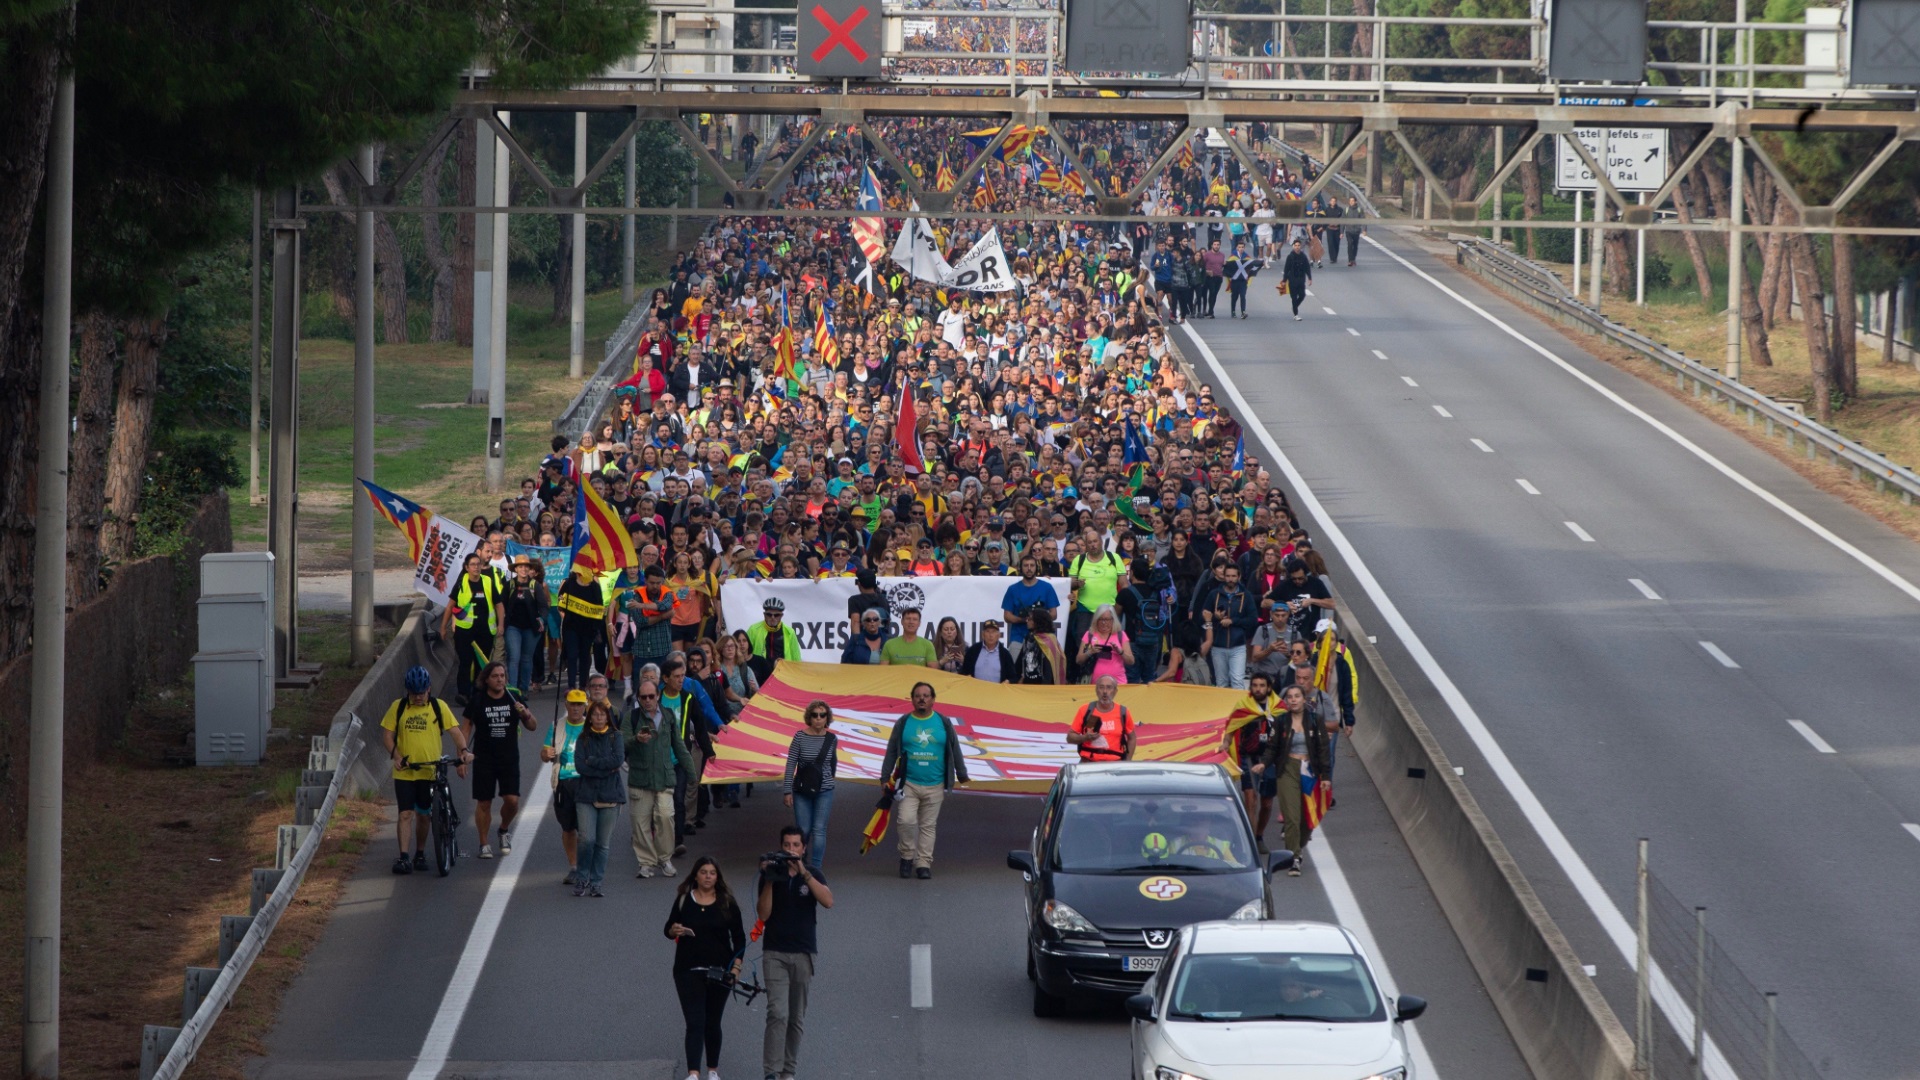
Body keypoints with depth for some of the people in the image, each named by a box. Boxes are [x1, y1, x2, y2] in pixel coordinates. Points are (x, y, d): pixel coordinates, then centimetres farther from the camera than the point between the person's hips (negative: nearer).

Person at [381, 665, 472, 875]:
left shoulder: (439, 707, 0)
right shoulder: (398, 708, 1)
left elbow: (455, 731, -4)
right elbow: (387, 734, 2)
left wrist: (463, 751, -22)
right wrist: (396, 755, -15)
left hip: (429, 771, 1)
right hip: (404, 772, -1)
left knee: (423, 815, 10)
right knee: (405, 814, -8)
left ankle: (420, 854, 25)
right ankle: (403, 857, -10)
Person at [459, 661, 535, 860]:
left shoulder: (515, 699, 5)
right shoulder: (476, 701, 0)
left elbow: (531, 726, 10)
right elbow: (465, 729, 3)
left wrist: (526, 714, -12)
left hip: (509, 759, 1)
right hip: (483, 759, -1)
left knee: (512, 800, -9)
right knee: (483, 803, 0)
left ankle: (504, 830, 19)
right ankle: (484, 844, 12)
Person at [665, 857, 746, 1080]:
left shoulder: (727, 903, 1)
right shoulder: (684, 900, 2)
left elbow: (739, 938, 4)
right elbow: (668, 929, 7)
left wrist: (736, 966, -5)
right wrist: (674, 931, -17)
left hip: (719, 971, 1)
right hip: (688, 971, -1)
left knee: (712, 1022, 10)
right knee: (695, 1022, -11)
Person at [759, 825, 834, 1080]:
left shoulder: (812, 874, 3)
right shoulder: (772, 874, 2)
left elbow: (828, 901, -15)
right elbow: (763, 915, -5)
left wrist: (804, 873, -23)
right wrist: (768, 881, -15)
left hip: (803, 953, 2)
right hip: (775, 953, -2)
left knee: (797, 1018, 6)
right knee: (778, 1013, -15)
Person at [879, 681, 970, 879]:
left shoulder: (944, 723, 5)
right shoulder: (903, 723, 4)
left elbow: (955, 751, 10)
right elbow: (891, 752, 7)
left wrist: (962, 776, 10)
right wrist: (886, 778, 3)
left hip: (934, 787, 1)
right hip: (908, 784, -1)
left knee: (928, 826, 4)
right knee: (906, 820, -15)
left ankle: (923, 863, 9)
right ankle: (907, 855, 5)